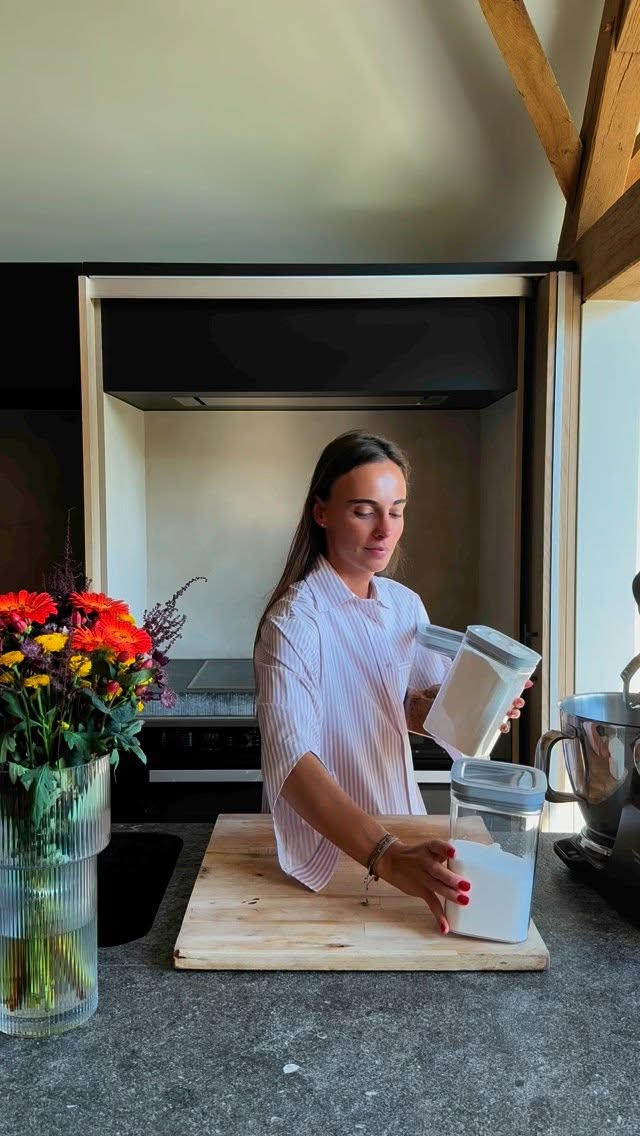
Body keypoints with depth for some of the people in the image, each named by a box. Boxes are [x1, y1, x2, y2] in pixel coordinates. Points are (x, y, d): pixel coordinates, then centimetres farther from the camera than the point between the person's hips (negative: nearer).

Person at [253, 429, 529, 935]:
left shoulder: (405, 605, -2)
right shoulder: (295, 621, -23)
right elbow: (291, 760, -35)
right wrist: (388, 857, -47)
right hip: (328, 850, -6)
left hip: (403, 830, 6)